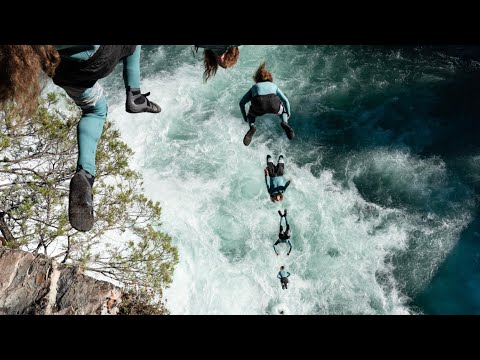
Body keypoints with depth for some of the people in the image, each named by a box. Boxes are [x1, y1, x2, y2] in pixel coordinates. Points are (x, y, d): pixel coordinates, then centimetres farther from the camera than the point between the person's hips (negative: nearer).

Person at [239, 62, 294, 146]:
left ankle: (252, 127, -1)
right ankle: (284, 123, 1)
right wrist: (288, 115, 42)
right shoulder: (273, 86, 37)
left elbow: (241, 103, 30)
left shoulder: (254, 87, 36)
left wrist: (245, 117, 44)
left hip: (258, 104, 0)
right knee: (282, 110, 36)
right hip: (273, 103, 0)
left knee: (251, 115, 34)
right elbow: (286, 101, 28)